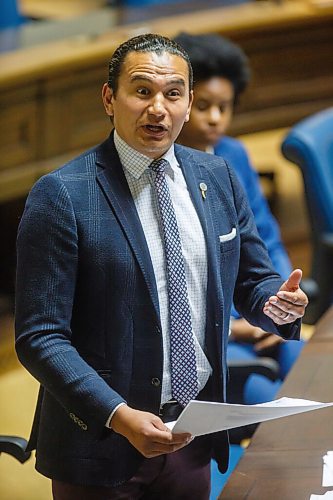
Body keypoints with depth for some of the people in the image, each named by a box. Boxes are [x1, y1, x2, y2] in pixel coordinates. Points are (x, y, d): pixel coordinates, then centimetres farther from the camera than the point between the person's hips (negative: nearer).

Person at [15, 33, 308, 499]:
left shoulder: (217, 177, 4)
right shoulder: (61, 195, -13)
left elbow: (251, 281, 13)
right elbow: (39, 336, -15)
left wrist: (280, 301, -10)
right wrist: (118, 416, -26)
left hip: (194, 435, 5)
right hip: (102, 440, -5)